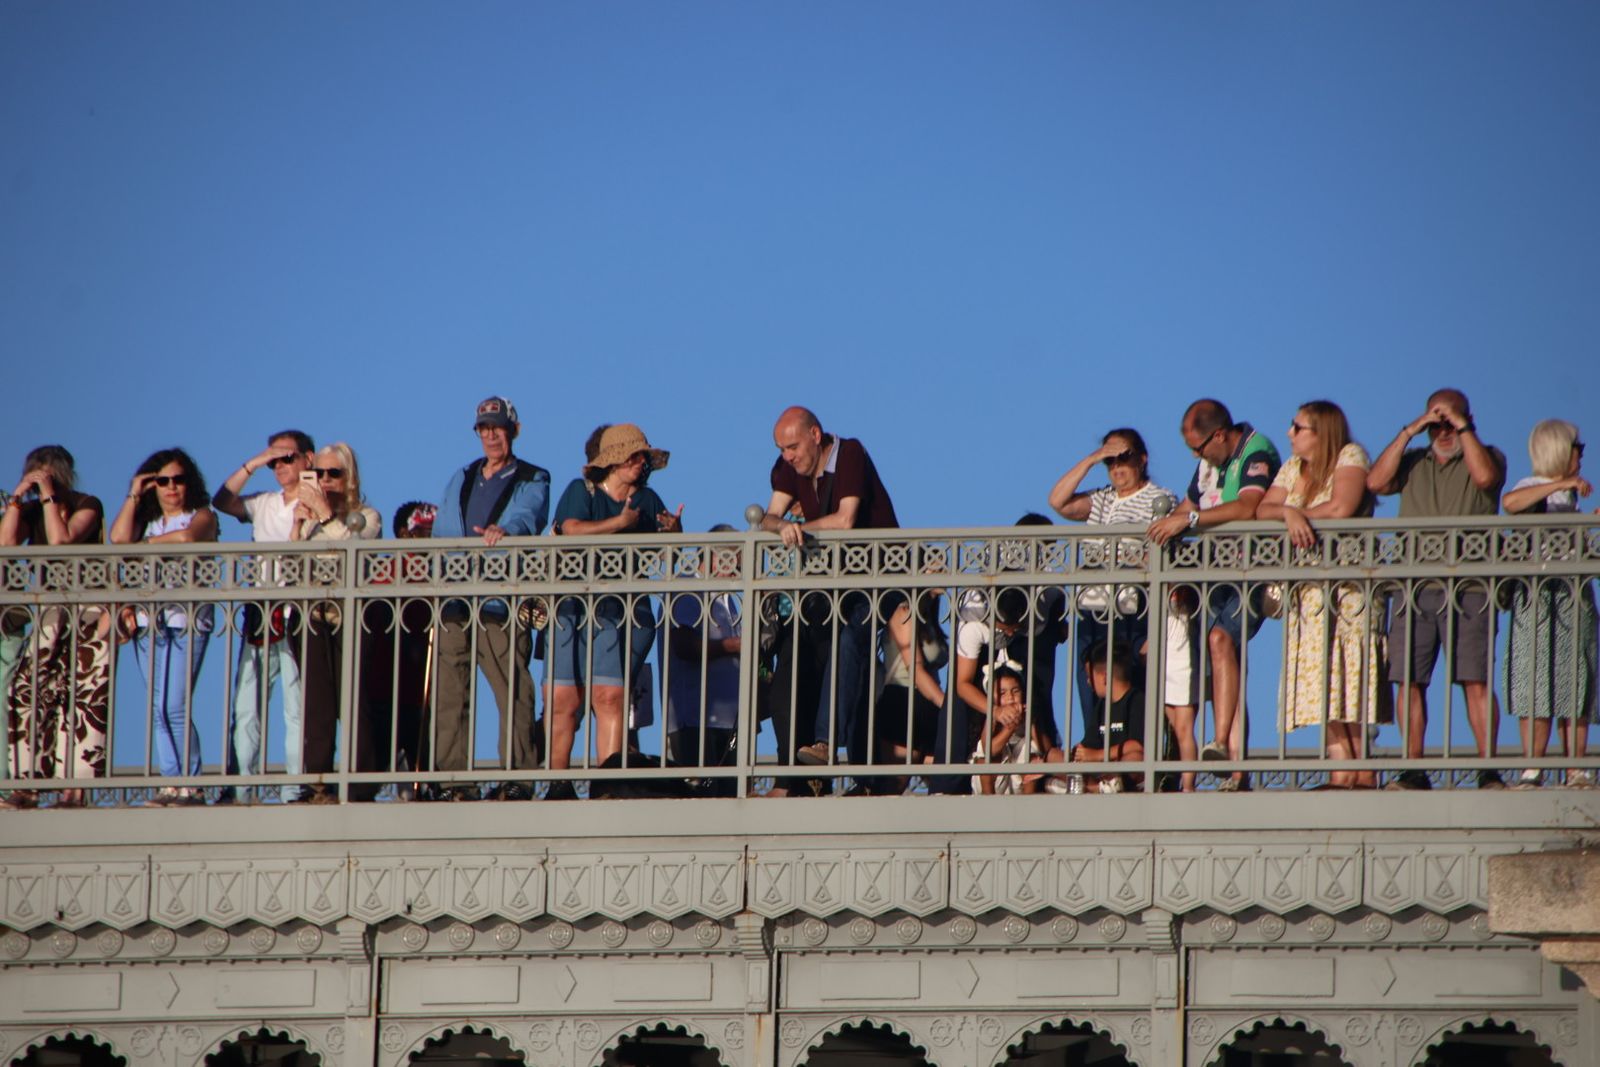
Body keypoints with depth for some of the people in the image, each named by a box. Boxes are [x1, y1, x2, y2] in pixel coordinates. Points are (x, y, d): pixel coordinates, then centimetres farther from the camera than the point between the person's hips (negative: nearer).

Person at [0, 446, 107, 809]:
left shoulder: (87, 506, -3)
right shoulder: (33, 510, 11)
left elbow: (61, 539, -20)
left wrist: (48, 494, -16)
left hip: (90, 615, -5)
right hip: (52, 615, 5)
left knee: (85, 697, -9)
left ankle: (74, 789, -12)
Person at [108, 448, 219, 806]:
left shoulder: (202, 516, 7)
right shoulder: (145, 520, 19)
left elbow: (187, 536, -15)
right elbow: (119, 538, 0)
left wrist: (147, 543, -1)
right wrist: (134, 496, 5)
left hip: (188, 618, -5)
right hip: (147, 620, 5)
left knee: (175, 706, -13)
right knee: (158, 709, 0)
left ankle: (190, 784, -9)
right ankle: (172, 782, 0)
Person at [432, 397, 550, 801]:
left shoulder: (532, 480, 8)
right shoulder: (460, 480, 24)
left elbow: (527, 515, -13)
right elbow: (440, 533, 24)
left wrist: (505, 530, -35)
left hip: (502, 603, -5)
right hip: (456, 599, 5)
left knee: (513, 690, -11)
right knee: (449, 691, 0)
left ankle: (518, 778, -11)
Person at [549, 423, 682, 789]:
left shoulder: (647, 500, 16)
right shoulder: (582, 491, 8)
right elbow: (572, 531, -11)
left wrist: (674, 532, -9)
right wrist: (621, 523, -11)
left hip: (623, 613, 1)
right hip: (573, 608, -1)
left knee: (610, 696, -14)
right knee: (562, 700, -6)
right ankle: (557, 785, 0)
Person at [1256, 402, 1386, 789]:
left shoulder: (1350, 456, -2)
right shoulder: (1293, 466, 16)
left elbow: (1341, 507, -17)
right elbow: (1264, 509, 5)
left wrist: (1301, 514, -2)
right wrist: (1289, 513, -16)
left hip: (1349, 585, -6)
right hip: (1308, 590, 6)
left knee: (1348, 680, -13)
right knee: (1324, 685, -4)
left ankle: (1362, 777, -15)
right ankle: (1342, 776, -7)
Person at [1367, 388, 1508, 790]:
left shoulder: (1487, 455, 12)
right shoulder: (1412, 462, 19)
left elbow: (1485, 477, -11)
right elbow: (1376, 482, 2)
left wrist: (1462, 427, -5)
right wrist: (1409, 432, 1)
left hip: (1467, 588, -3)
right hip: (1415, 588, 3)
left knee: (1476, 681, -8)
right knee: (1409, 681, -3)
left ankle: (1488, 769, -7)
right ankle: (1413, 769, 1)